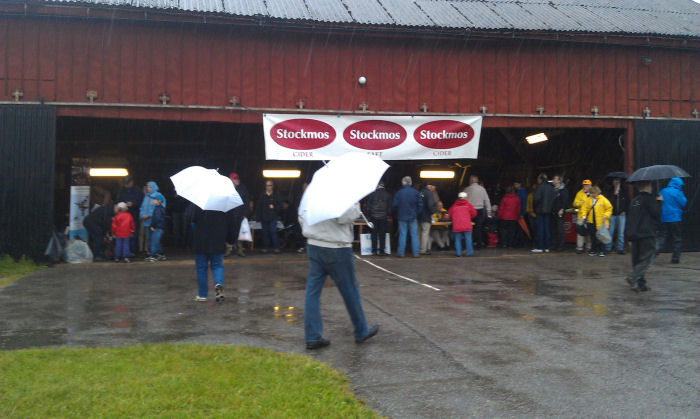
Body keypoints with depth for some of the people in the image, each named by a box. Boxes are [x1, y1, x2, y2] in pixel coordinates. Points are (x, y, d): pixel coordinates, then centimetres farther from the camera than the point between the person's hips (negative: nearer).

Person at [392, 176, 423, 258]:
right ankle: (415, 253, 5)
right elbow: (420, 204, -3)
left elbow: (394, 205, -2)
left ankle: (401, 253, 4)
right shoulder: (415, 192, -4)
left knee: (402, 235, 4)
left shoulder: (399, 193, -6)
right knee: (414, 235, 6)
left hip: (402, 217, 0)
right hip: (413, 217, 1)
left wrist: (398, 212, 16)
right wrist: (416, 213, 9)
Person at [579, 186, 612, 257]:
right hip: (591, 222, 4)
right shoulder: (589, 199, 5)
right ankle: (593, 250, 18)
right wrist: (583, 215, -2)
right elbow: (585, 207, 10)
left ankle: (602, 251, 10)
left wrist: (605, 216, -12)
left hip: (600, 222, -4)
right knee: (593, 237, 9)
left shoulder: (603, 200, -6)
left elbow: (609, 208, -3)